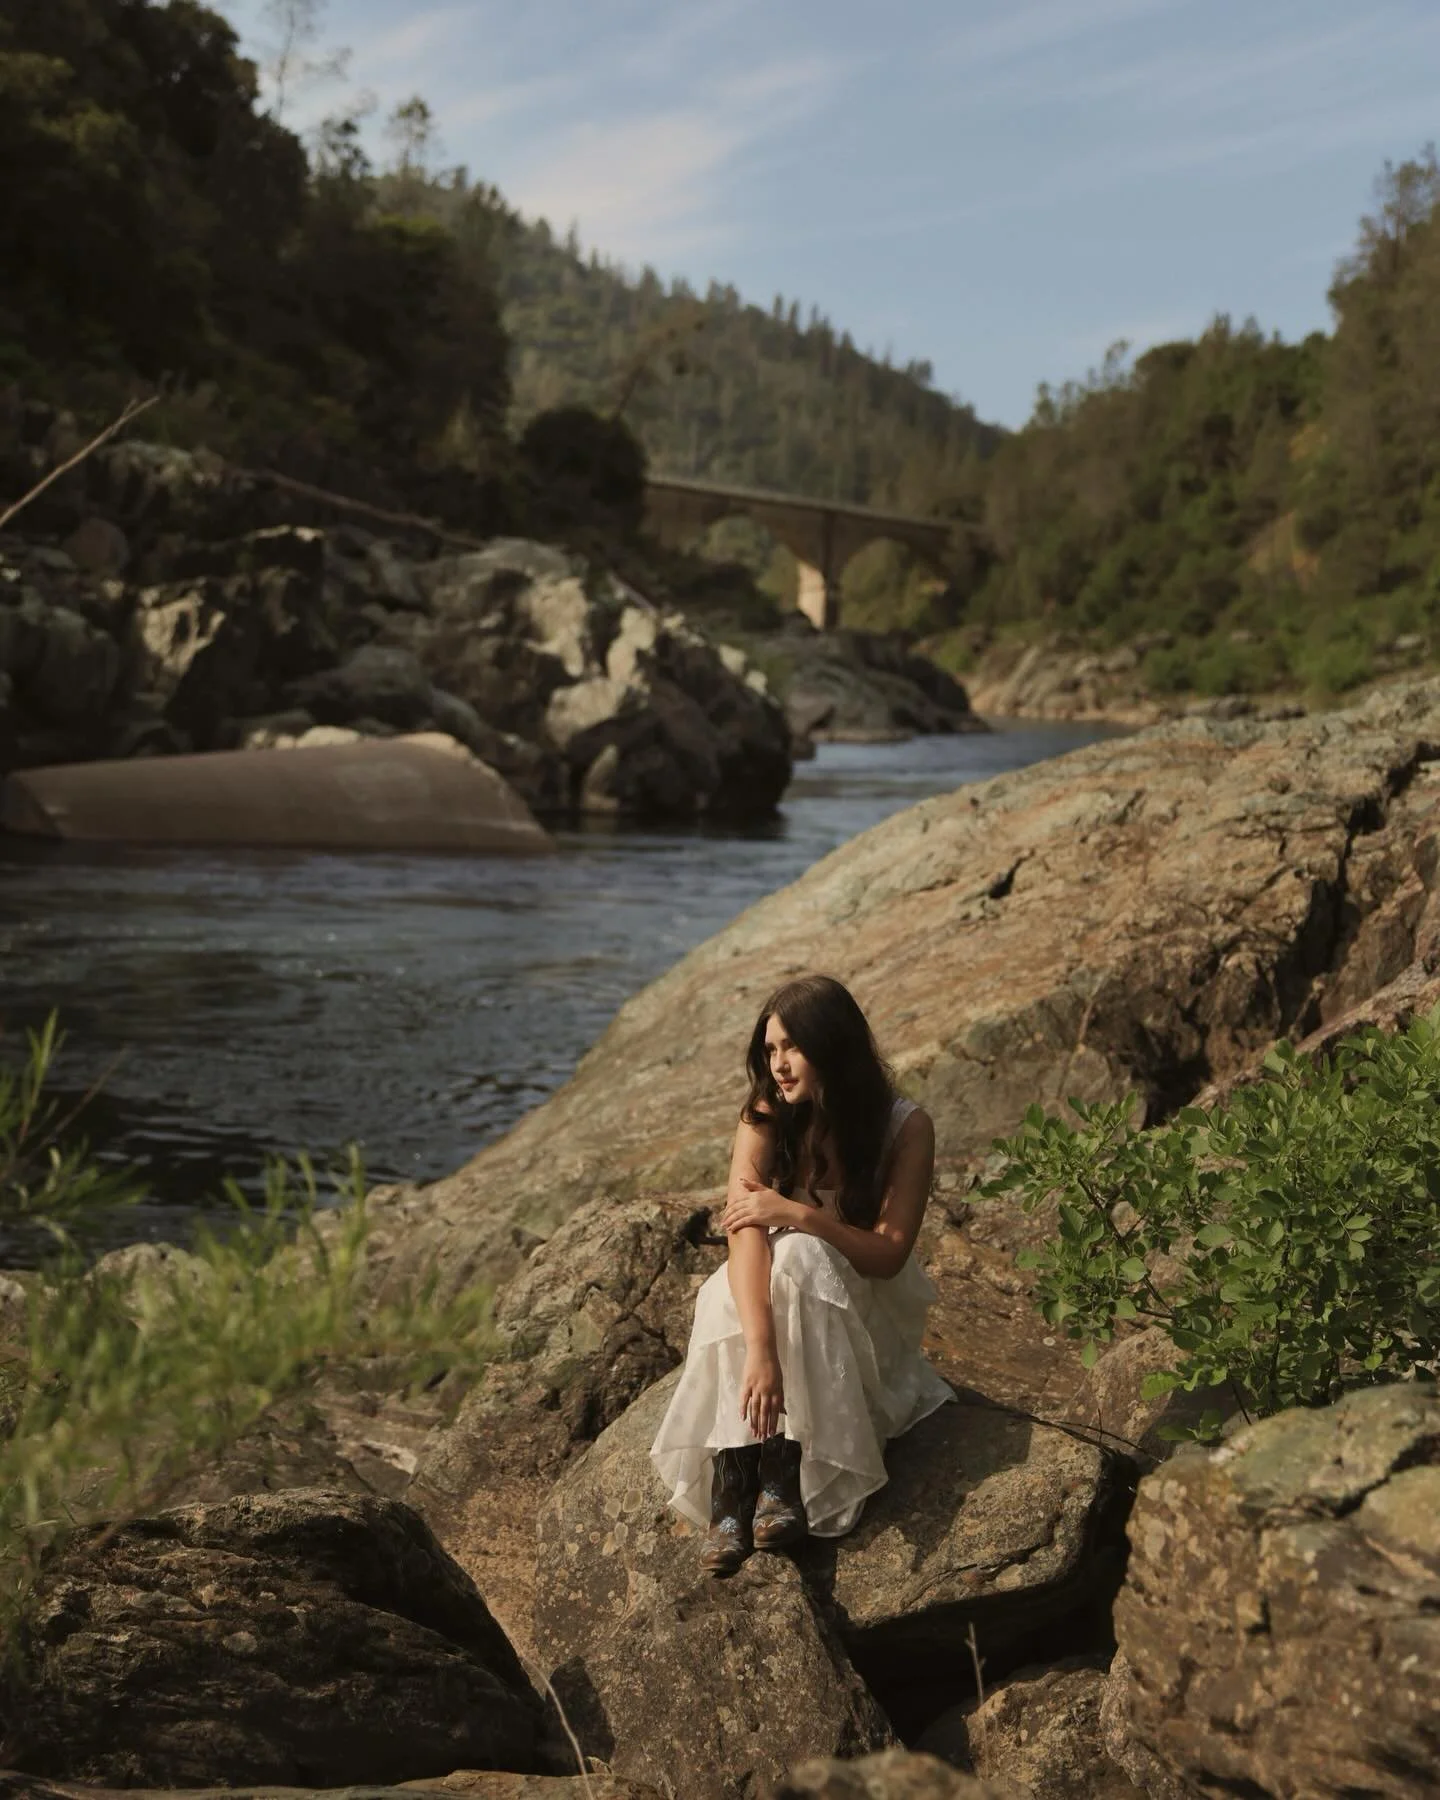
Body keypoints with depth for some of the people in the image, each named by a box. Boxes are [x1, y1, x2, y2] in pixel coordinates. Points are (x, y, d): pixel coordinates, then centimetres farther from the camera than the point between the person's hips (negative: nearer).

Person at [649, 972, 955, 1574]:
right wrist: (760, 1349, -42)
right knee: (730, 1292, -33)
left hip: (863, 1307, -2)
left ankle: (785, 1472, -38)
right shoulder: (764, 1121, -11)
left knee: (799, 1256, -34)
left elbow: (889, 1254, -18)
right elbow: (745, 1236, -26)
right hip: (785, 1300, 2)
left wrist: (799, 1214, -33)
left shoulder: (905, 1128, -14)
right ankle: (732, 1485, -38)